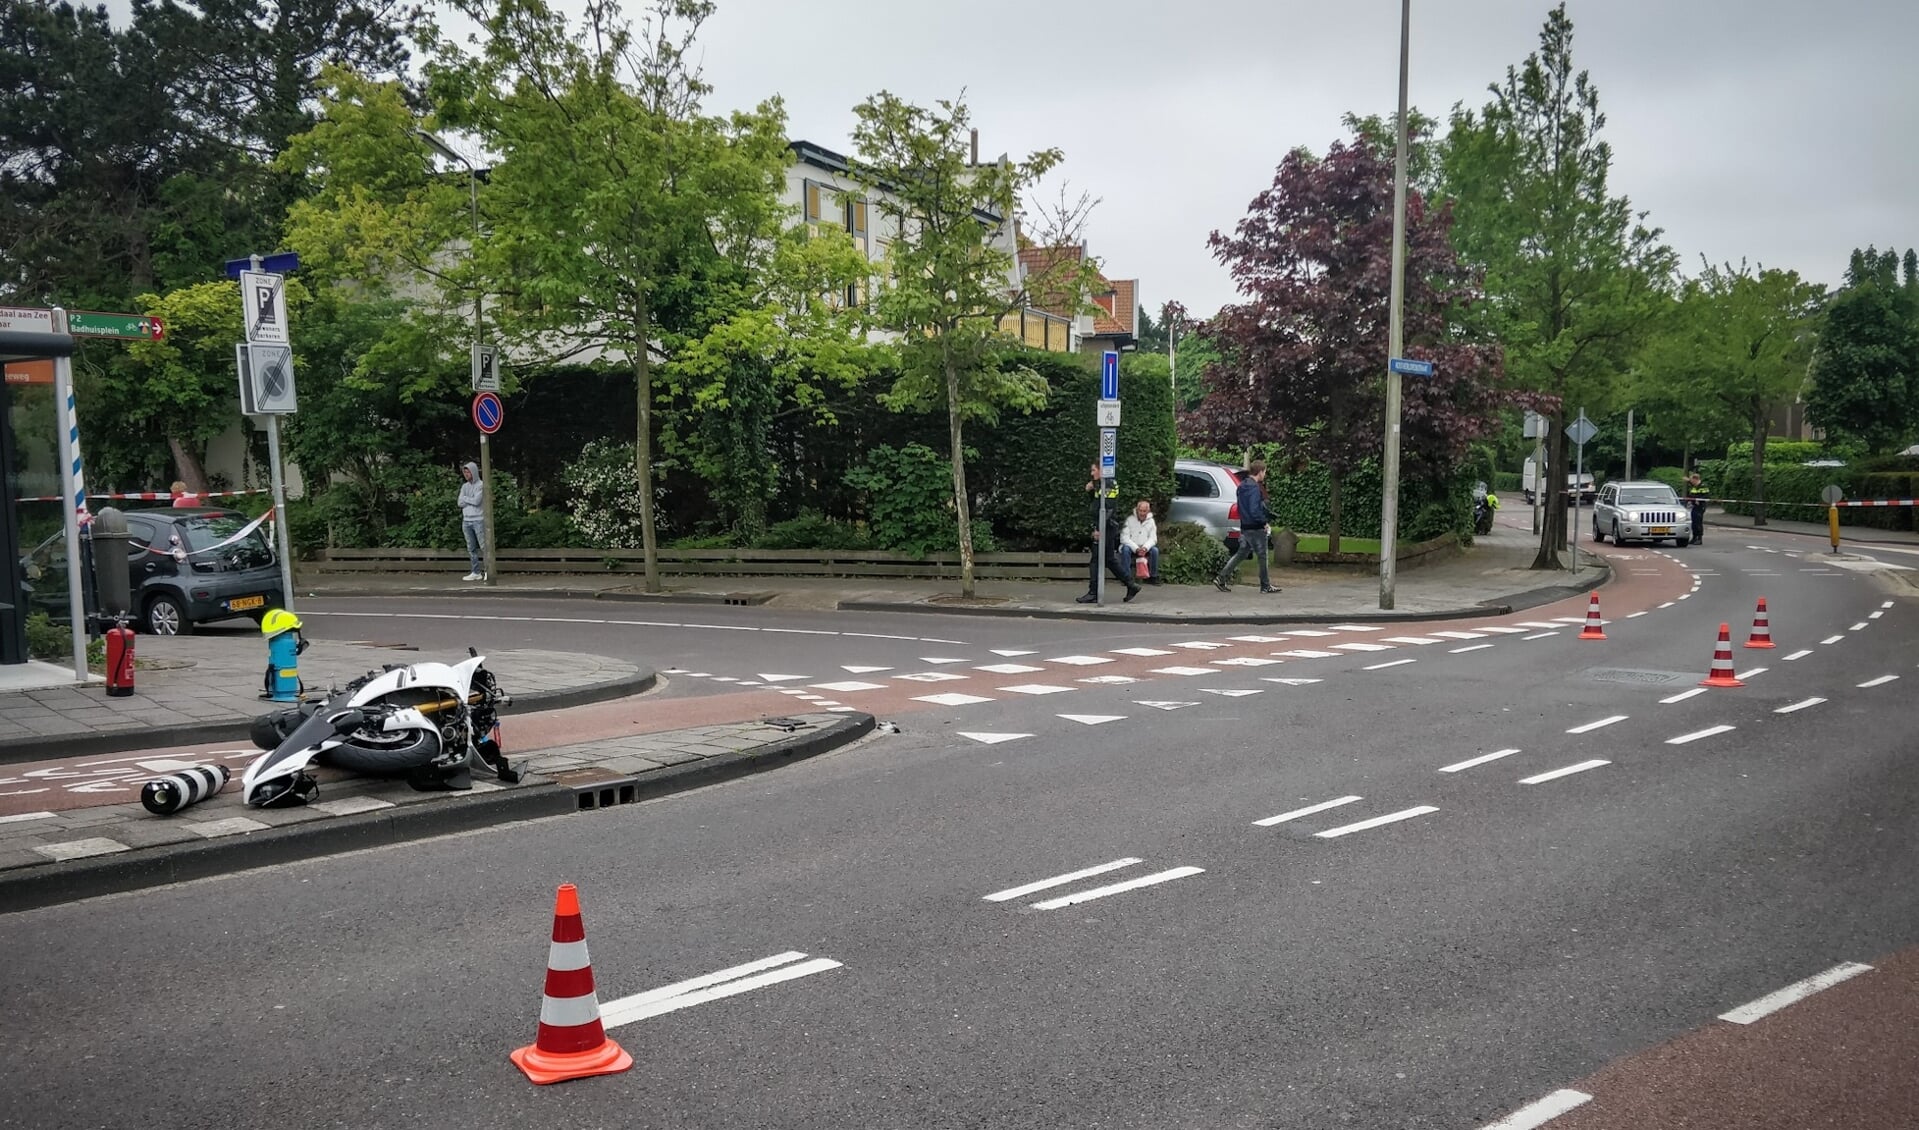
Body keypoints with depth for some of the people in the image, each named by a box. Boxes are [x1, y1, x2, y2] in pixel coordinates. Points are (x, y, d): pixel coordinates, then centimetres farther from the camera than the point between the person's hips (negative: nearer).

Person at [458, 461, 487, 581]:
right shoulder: (464, 486, 13)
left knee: (484, 546, -5)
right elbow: (460, 503, 4)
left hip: (478, 520, -6)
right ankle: (475, 572, 10)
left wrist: (465, 498, 0)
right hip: (466, 520, 6)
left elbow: (477, 501, -15)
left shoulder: (481, 485, -4)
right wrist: (471, 500, -7)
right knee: (471, 548, 6)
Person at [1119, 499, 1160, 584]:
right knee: (1126, 549, -35)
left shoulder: (1151, 521, 5)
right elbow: (1124, 538, -14)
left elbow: (1153, 538, 0)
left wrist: (1145, 547, -22)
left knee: (1155, 550, -25)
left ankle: (1153, 577, -12)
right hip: (1131, 546, -3)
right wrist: (1136, 549, -27)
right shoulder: (1129, 520, -8)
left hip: (1145, 548, 3)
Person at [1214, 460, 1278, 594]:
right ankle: (1266, 586, 13)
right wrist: (1264, 521, -12)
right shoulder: (1254, 488, -19)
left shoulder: (1243, 485, 10)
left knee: (1241, 554, 13)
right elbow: (1254, 511, -25)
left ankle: (1221, 579, 9)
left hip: (1244, 527, 9)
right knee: (1262, 556, 3)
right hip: (1256, 528, -9)